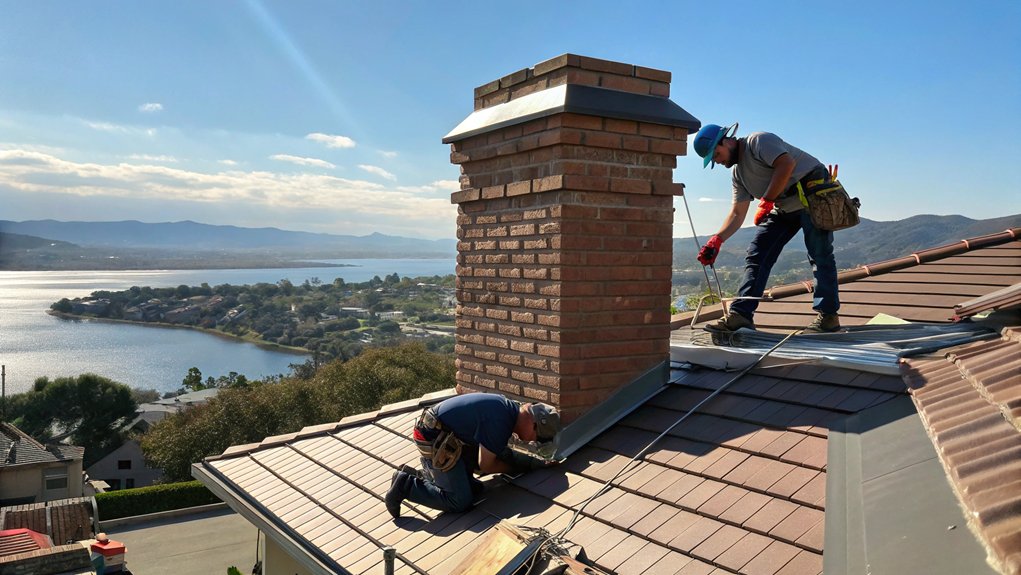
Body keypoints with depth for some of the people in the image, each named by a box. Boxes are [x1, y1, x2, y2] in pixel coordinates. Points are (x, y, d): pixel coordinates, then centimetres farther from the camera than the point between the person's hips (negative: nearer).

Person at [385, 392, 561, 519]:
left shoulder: (510, 409, 4)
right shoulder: (500, 423, -24)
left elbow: (500, 451, 16)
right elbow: (485, 465, -12)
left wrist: (536, 463, 10)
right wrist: (517, 467, 2)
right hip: (433, 438, -10)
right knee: (460, 501, -9)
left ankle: (429, 473, 16)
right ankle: (406, 486, -2)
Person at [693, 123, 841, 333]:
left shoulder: (758, 141, -10)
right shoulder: (737, 173, 14)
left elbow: (786, 164, -25)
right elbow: (737, 213, 9)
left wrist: (766, 201, -20)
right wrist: (716, 240, -4)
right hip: (784, 206, 9)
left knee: (819, 255, -9)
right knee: (756, 255, -1)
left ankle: (828, 316, -1)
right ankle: (740, 314, -5)